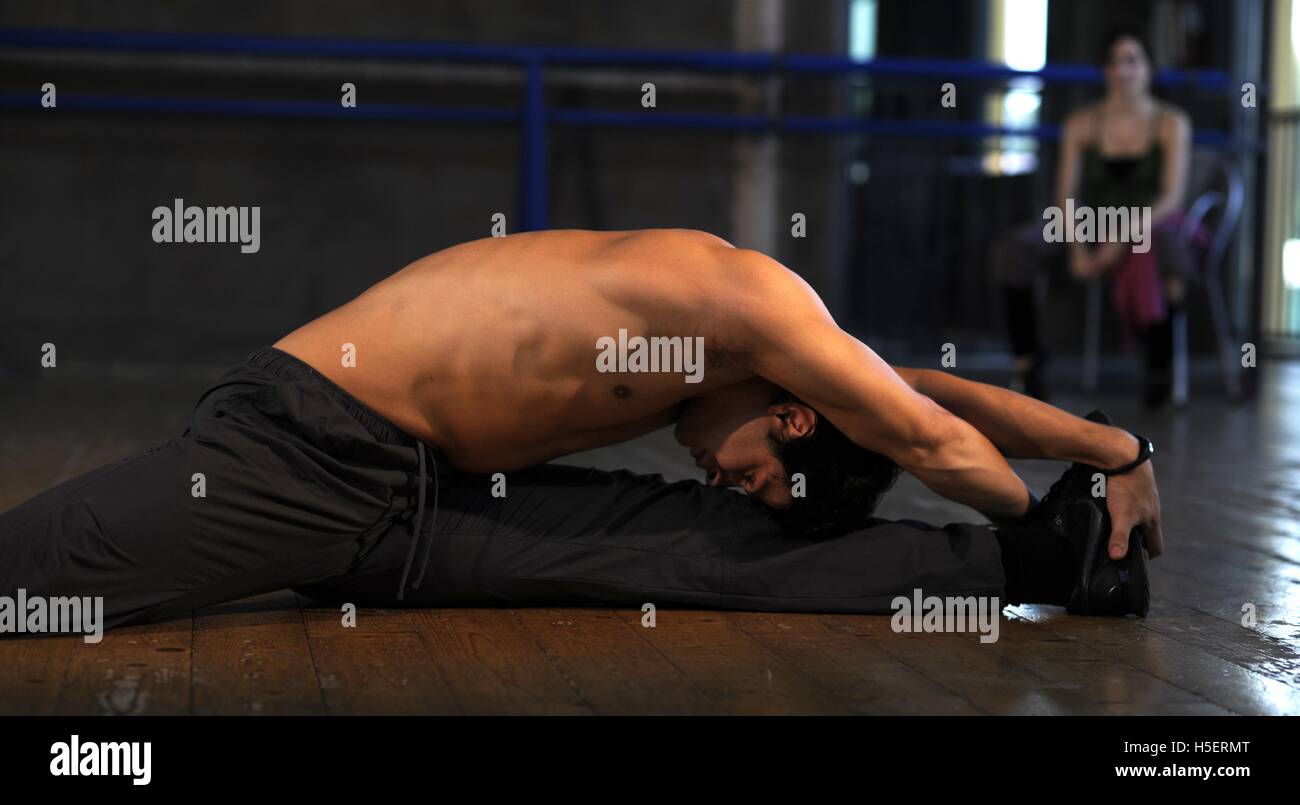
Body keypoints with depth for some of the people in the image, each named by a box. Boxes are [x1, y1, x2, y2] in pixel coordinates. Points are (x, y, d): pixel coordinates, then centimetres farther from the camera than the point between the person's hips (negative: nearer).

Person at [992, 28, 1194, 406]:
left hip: (1152, 224, -2)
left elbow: (1172, 196, -12)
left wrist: (1124, 239, -26)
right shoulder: (1081, 124, 1)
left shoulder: (1171, 123, -4)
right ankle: (1027, 357, -13)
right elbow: (1067, 195, -3)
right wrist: (1077, 248, -21)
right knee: (1013, 250, -26)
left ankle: (1160, 361, -23)